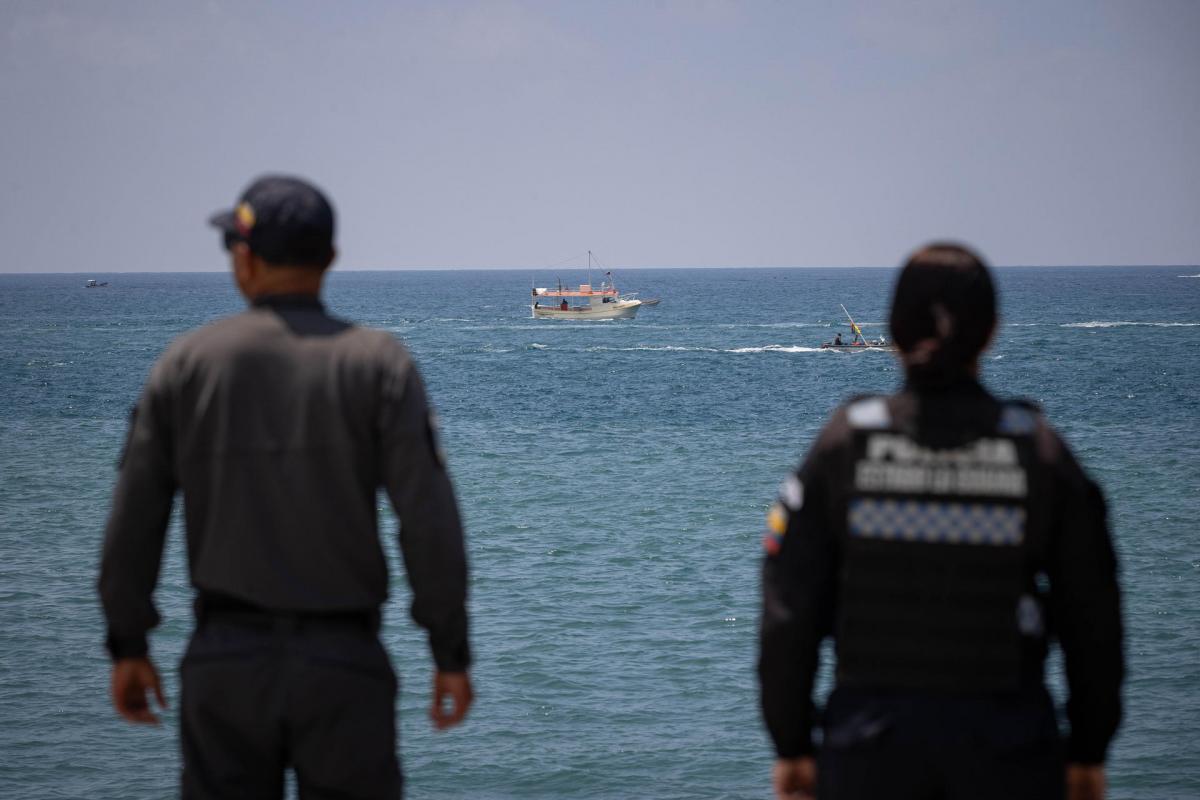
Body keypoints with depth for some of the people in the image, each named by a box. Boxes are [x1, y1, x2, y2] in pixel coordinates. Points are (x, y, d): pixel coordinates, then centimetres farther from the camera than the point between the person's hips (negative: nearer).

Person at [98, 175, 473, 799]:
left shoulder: (187, 361, 0)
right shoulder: (379, 362, -6)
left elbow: (134, 519, 1)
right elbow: (429, 521, -12)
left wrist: (127, 648, 11)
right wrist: (453, 655, -4)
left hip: (226, 657, 2)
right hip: (342, 662, -1)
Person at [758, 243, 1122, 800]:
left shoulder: (843, 446, -4)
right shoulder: (1040, 452, -4)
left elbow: (791, 608, -3)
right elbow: (1091, 614, 1)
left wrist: (791, 744, 6)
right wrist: (1089, 750, 12)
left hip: (871, 737, 1)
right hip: (1007, 745, 0)